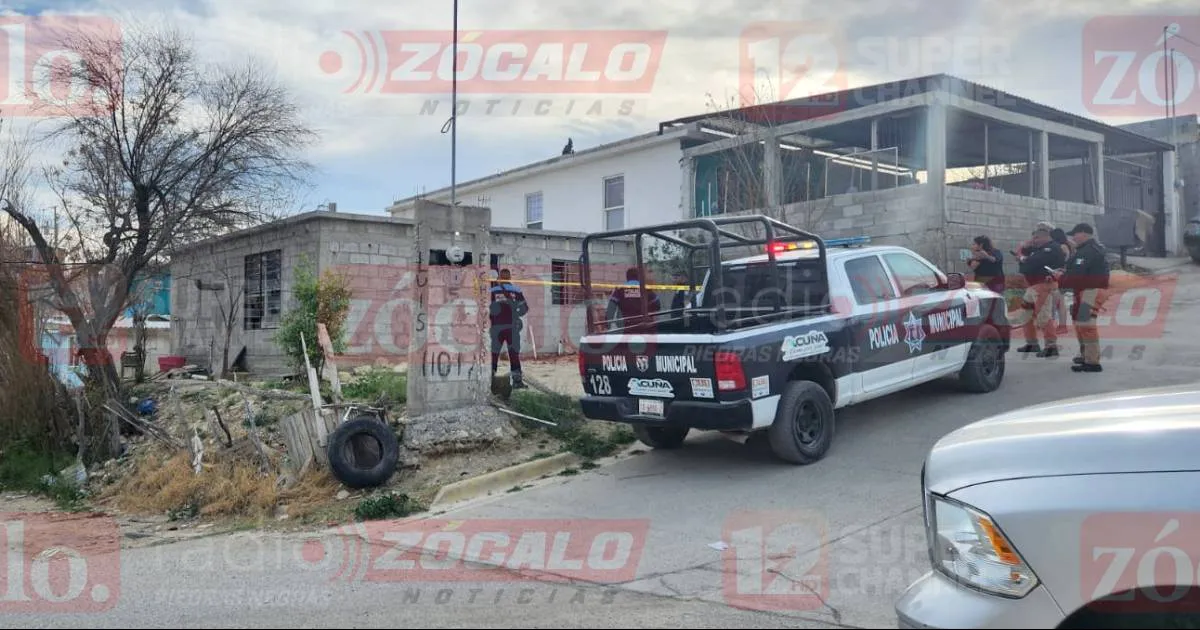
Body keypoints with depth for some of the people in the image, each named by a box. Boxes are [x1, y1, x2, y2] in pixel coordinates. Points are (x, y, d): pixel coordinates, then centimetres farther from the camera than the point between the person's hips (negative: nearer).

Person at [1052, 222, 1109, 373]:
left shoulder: (1088, 251, -18)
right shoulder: (1092, 248, 19)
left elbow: (1078, 274, -25)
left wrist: (1062, 277, -7)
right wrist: (1066, 273, 7)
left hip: (1090, 291, -12)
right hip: (1087, 290, 12)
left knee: (1085, 324, -13)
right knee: (1080, 322, 21)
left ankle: (1092, 362, -13)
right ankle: (1086, 355, 33)